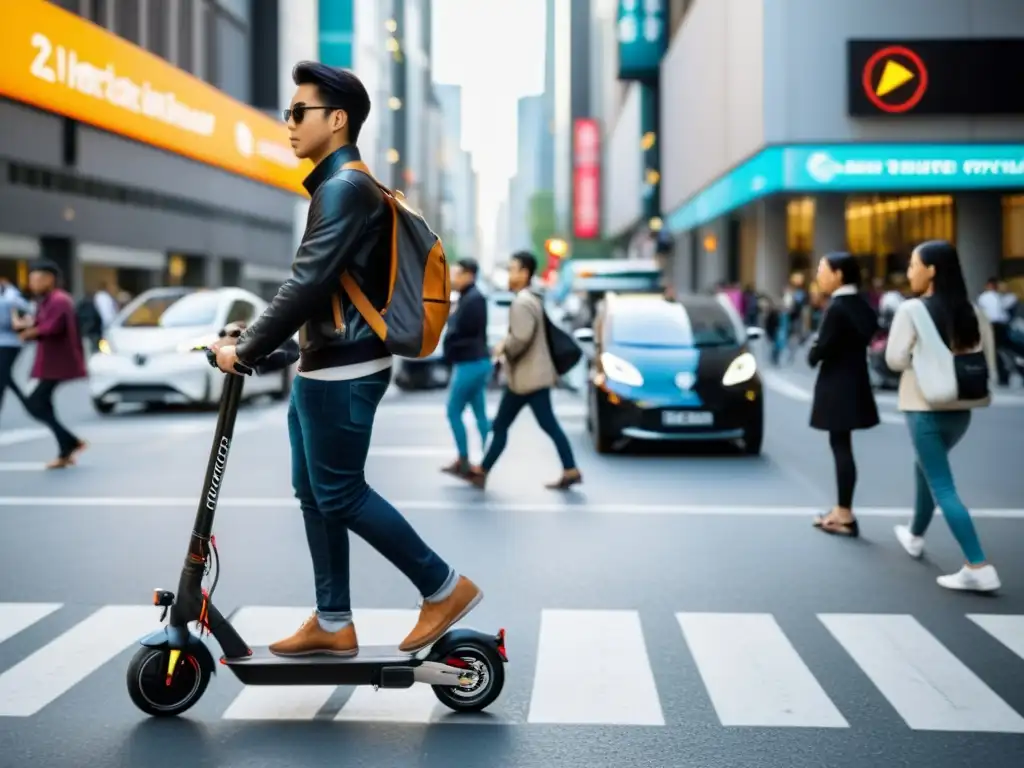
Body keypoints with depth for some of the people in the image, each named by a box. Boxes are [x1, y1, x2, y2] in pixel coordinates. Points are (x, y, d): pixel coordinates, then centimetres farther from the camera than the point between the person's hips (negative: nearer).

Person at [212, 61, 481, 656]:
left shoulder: (345, 187, -16)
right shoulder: (338, 186, 16)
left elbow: (308, 285, -22)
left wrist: (246, 350, -16)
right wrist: (251, 338, 14)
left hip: (343, 372, -10)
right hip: (323, 368, 10)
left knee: (339, 494, -5)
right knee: (315, 493, 11)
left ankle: (446, 588, 4)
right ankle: (333, 623, 19)